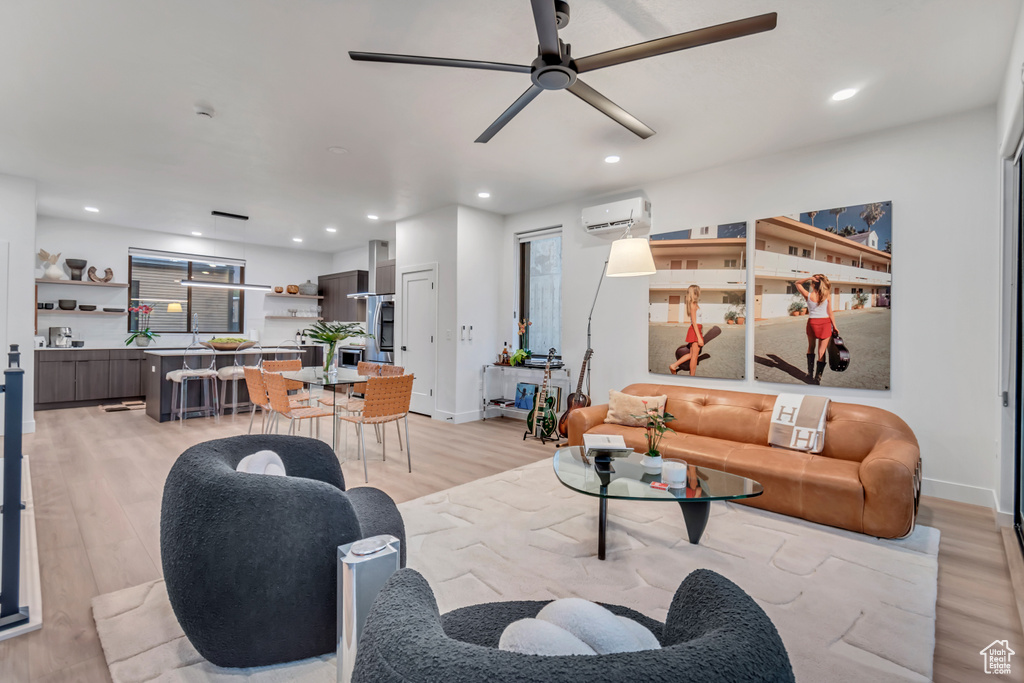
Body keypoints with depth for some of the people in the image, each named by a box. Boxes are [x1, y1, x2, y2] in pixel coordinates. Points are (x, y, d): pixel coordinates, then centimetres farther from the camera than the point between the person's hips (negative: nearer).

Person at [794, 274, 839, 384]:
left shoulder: (808, 295, -7)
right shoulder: (827, 296, -6)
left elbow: (797, 283, 7)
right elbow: (830, 313, -3)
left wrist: (809, 278, -7)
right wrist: (834, 327, 6)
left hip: (812, 322, 0)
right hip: (825, 323, 0)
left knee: (811, 347, 22)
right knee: (821, 352, 4)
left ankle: (810, 372, 24)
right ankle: (818, 378, 5)